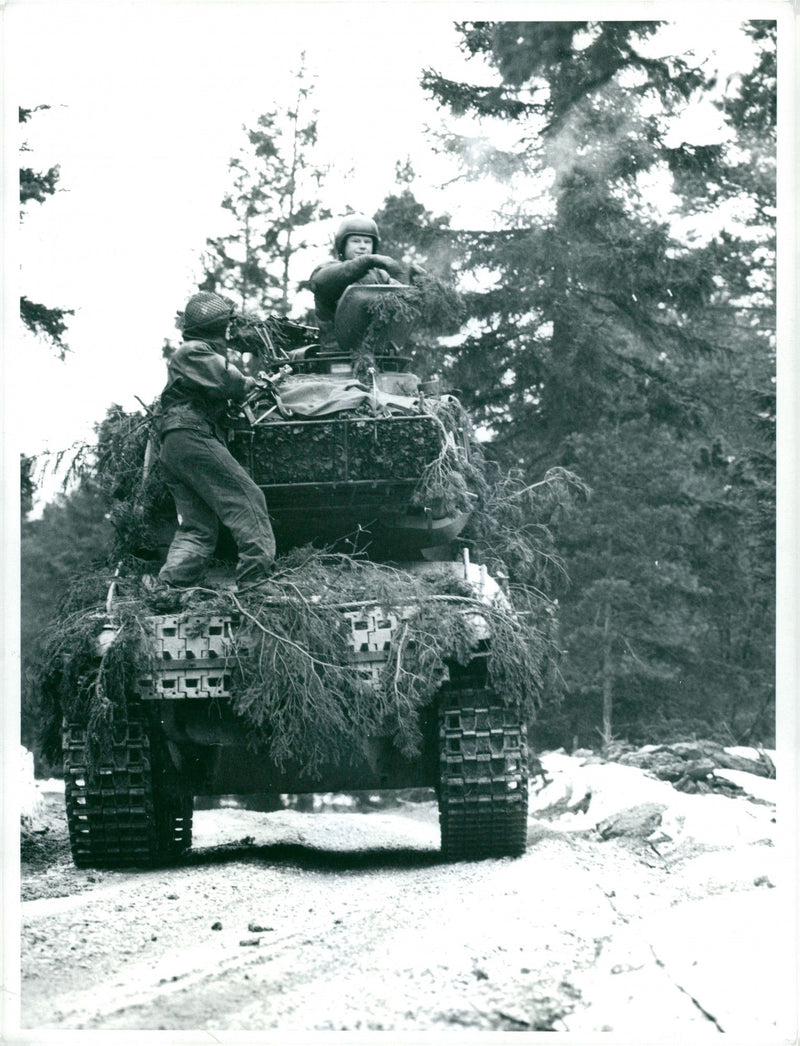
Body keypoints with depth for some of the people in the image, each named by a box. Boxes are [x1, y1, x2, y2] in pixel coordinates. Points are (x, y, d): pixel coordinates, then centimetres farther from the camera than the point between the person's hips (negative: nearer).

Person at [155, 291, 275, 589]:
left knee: (197, 528, 4)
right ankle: (257, 572, -24)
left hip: (172, 448, 10)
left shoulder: (187, 353, 32)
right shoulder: (194, 352, -2)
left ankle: (170, 585, -9)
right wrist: (251, 383, 5)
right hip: (192, 437, -10)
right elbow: (230, 383, -14)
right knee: (246, 499, -14)